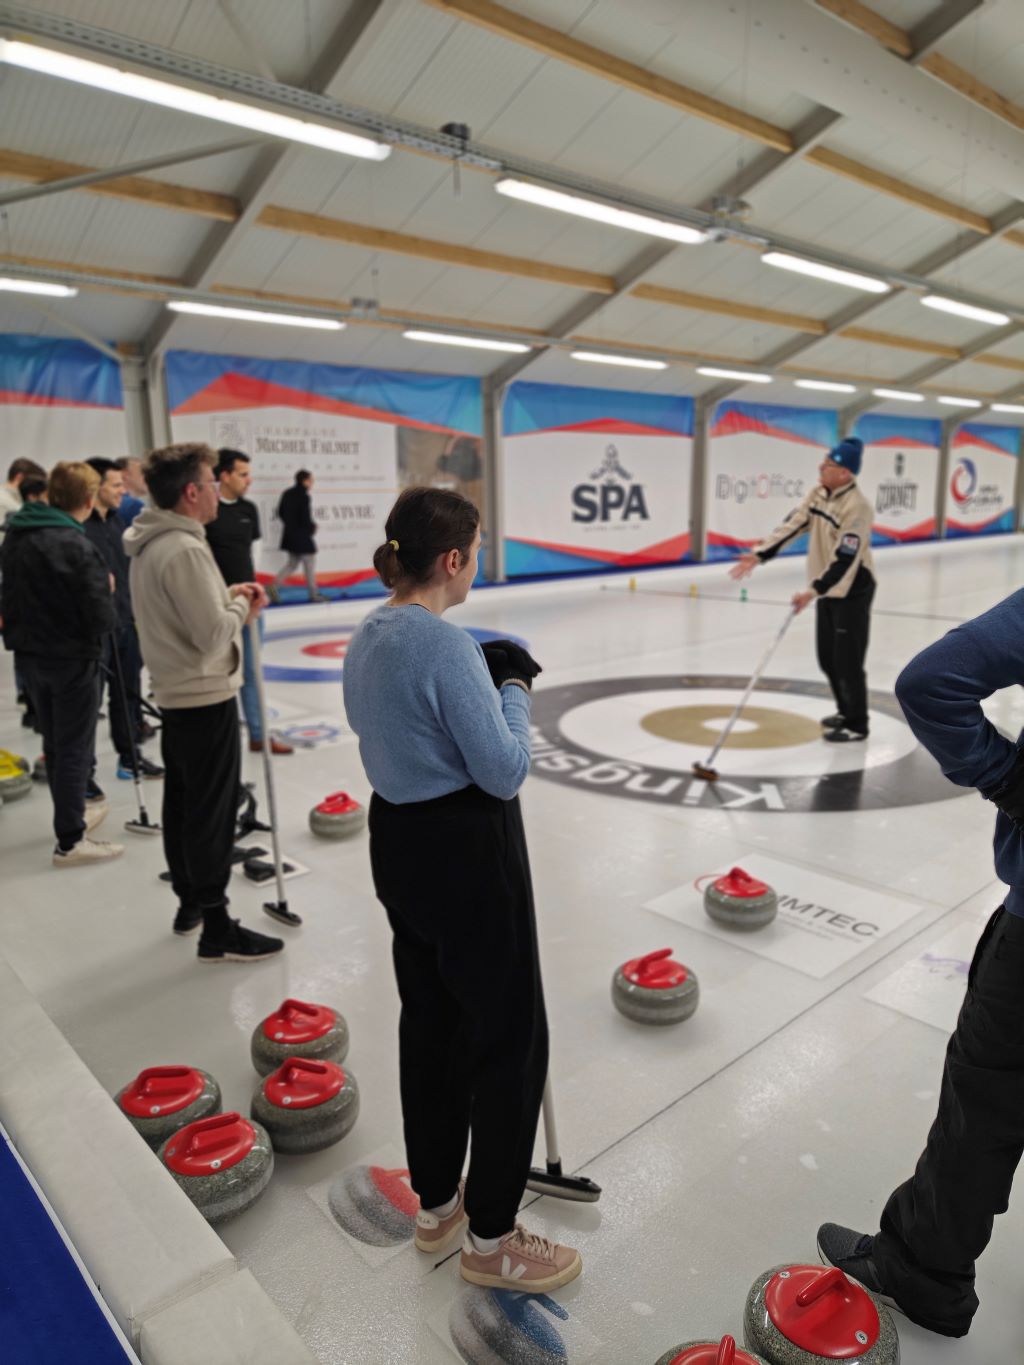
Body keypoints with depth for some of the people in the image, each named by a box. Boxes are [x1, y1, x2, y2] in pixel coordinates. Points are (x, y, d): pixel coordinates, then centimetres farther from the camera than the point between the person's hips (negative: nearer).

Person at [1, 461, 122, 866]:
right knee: (74, 749, 3)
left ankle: (72, 814, 37)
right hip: (72, 659, -7)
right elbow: (102, 620, -20)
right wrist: (105, 588, -3)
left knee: (54, 743, 20)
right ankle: (70, 841, 11)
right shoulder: (77, 546, -21)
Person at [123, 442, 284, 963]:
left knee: (182, 804, 18)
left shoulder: (148, 544, 8)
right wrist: (241, 607, -7)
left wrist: (226, 597, 6)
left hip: (175, 696, 10)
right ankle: (217, 929, 8)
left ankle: (190, 901, 33)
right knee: (212, 813, -2)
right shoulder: (183, 549, -22)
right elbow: (212, 636, -24)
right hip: (205, 698, -10)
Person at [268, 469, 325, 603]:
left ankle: (274, 587, 4)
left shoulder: (287, 493, 5)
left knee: (291, 563, 17)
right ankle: (313, 594, 15)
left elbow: (280, 512, 12)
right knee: (309, 564, 6)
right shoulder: (304, 497, -19)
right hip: (302, 537, -8)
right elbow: (306, 518, -22)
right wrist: (313, 527, -2)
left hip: (289, 535, 8)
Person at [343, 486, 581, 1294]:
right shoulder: (449, 645, -23)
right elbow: (505, 770, -21)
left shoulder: (368, 640, 5)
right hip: (466, 850, -9)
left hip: (398, 840, 9)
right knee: (509, 1035, 8)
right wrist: (513, 690, -5)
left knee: (430, 1020, 21)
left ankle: (436, 1204, 38)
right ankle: (491, 1238, 24)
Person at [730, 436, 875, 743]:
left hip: (852, 591, -8)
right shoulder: (819, 493, 1)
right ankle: (846, 711, 33)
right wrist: (759, 555, -11)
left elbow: (845, 559, -27)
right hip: (829, 588, 8)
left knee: (847, 660, -3)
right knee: (827, 658, 15)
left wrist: (813, 591, -30)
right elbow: (792, 525, -2)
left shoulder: (856, 507, -24)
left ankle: (857, 724, 12)